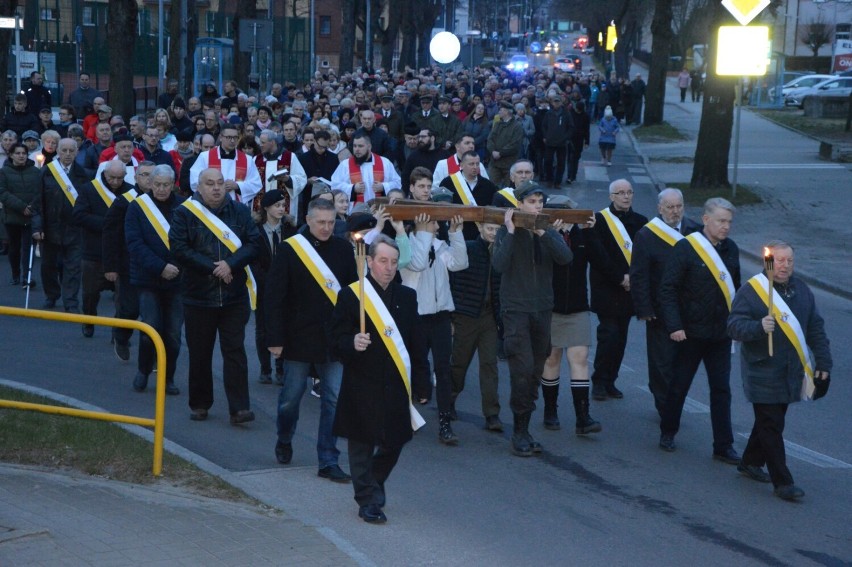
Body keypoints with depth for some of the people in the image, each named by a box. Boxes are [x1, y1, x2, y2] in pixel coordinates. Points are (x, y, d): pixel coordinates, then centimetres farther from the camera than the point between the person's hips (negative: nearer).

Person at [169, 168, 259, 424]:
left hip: (234, 295, 1)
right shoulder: (185, 213, -2)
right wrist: (212, 268, -15)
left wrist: (230, 264, -17)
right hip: (198, 294, -1)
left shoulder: (240, 212, 5)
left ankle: (239, 408, -3)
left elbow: (252, 244, -1)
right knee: (199, 353, 8)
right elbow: (179, 248, -11)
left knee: (235, 351, -2)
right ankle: (200, 404, 21)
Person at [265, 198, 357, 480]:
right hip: (299, 338, -2)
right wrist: (275, 338, -10)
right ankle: (284, 440, 38)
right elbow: (274, 297, -7)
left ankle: (328, 462, 6)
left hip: (334, 338, 2)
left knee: (334, 399, 0)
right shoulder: (289, 249, -7)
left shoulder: (343, 249, 3)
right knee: (291, 396, 10)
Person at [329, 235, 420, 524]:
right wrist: (352, 343, -27)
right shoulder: (351, 295, -4)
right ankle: (368, 500, 12)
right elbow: (335, 339, -5)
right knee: (362, 445, 2)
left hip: (396, 386, 4)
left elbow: (415, 342, 12)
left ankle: (373, 482, 35)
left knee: (394, 442, 10)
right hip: (362, 388, -4)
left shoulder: (407, 297, 9)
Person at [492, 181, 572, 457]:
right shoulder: (507, 231, -2)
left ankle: (523, 430, 16)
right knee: (522, 370, -12)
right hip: (515, 309, -4)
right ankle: (520, 431, -3)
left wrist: (544, 233, -17)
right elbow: (499, 264, -17)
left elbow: (565, 257, -9)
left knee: (535, 372, 7)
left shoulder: (549, 230, 8)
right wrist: (511, 232, -18)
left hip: (543, 309, 4)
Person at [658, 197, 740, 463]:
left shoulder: (730, 249, 5)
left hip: (721, 333, 4)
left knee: (721, 390, 4)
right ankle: (667, 432, 29)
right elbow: (668, 290, -13)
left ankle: (723, 446, 9)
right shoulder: (685, 248, -12)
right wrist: (674, 325, -19)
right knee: (679, 385, 9)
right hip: (691, 332, -4)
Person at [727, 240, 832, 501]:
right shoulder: (750, 291, -9)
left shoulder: (801, 290, 10)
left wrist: (823, 362, 11)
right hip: (762, 374, -6)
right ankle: (782, 482, -2)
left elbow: (816, 329, 15)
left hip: (791, 373, 6)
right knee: (772, 426, -5)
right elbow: (734, 325, -16)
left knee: (770, 420, 15)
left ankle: (751, 462, 34)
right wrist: (759, 327, -33)